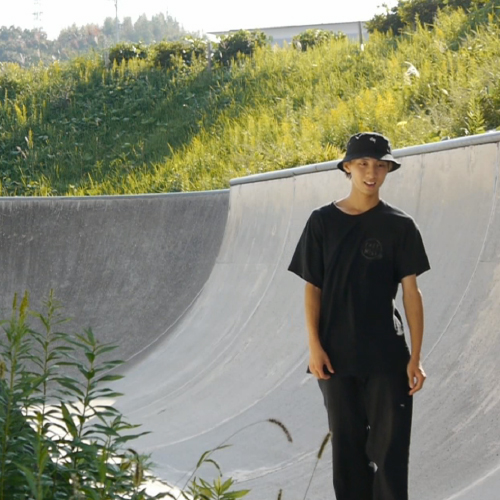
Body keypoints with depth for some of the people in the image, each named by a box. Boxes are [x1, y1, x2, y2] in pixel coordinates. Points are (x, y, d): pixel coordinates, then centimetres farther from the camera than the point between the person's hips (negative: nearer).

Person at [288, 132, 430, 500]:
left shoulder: (399, 225, 0)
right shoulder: (323, 222, 2)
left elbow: (411, 292, -2)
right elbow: (312, 288, 3)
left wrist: (416, 356, -7)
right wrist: (314, 346, -5)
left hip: (386, 354, -1)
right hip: (337, 354, 1)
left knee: (389, 446, -2)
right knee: (347, 444, 8)